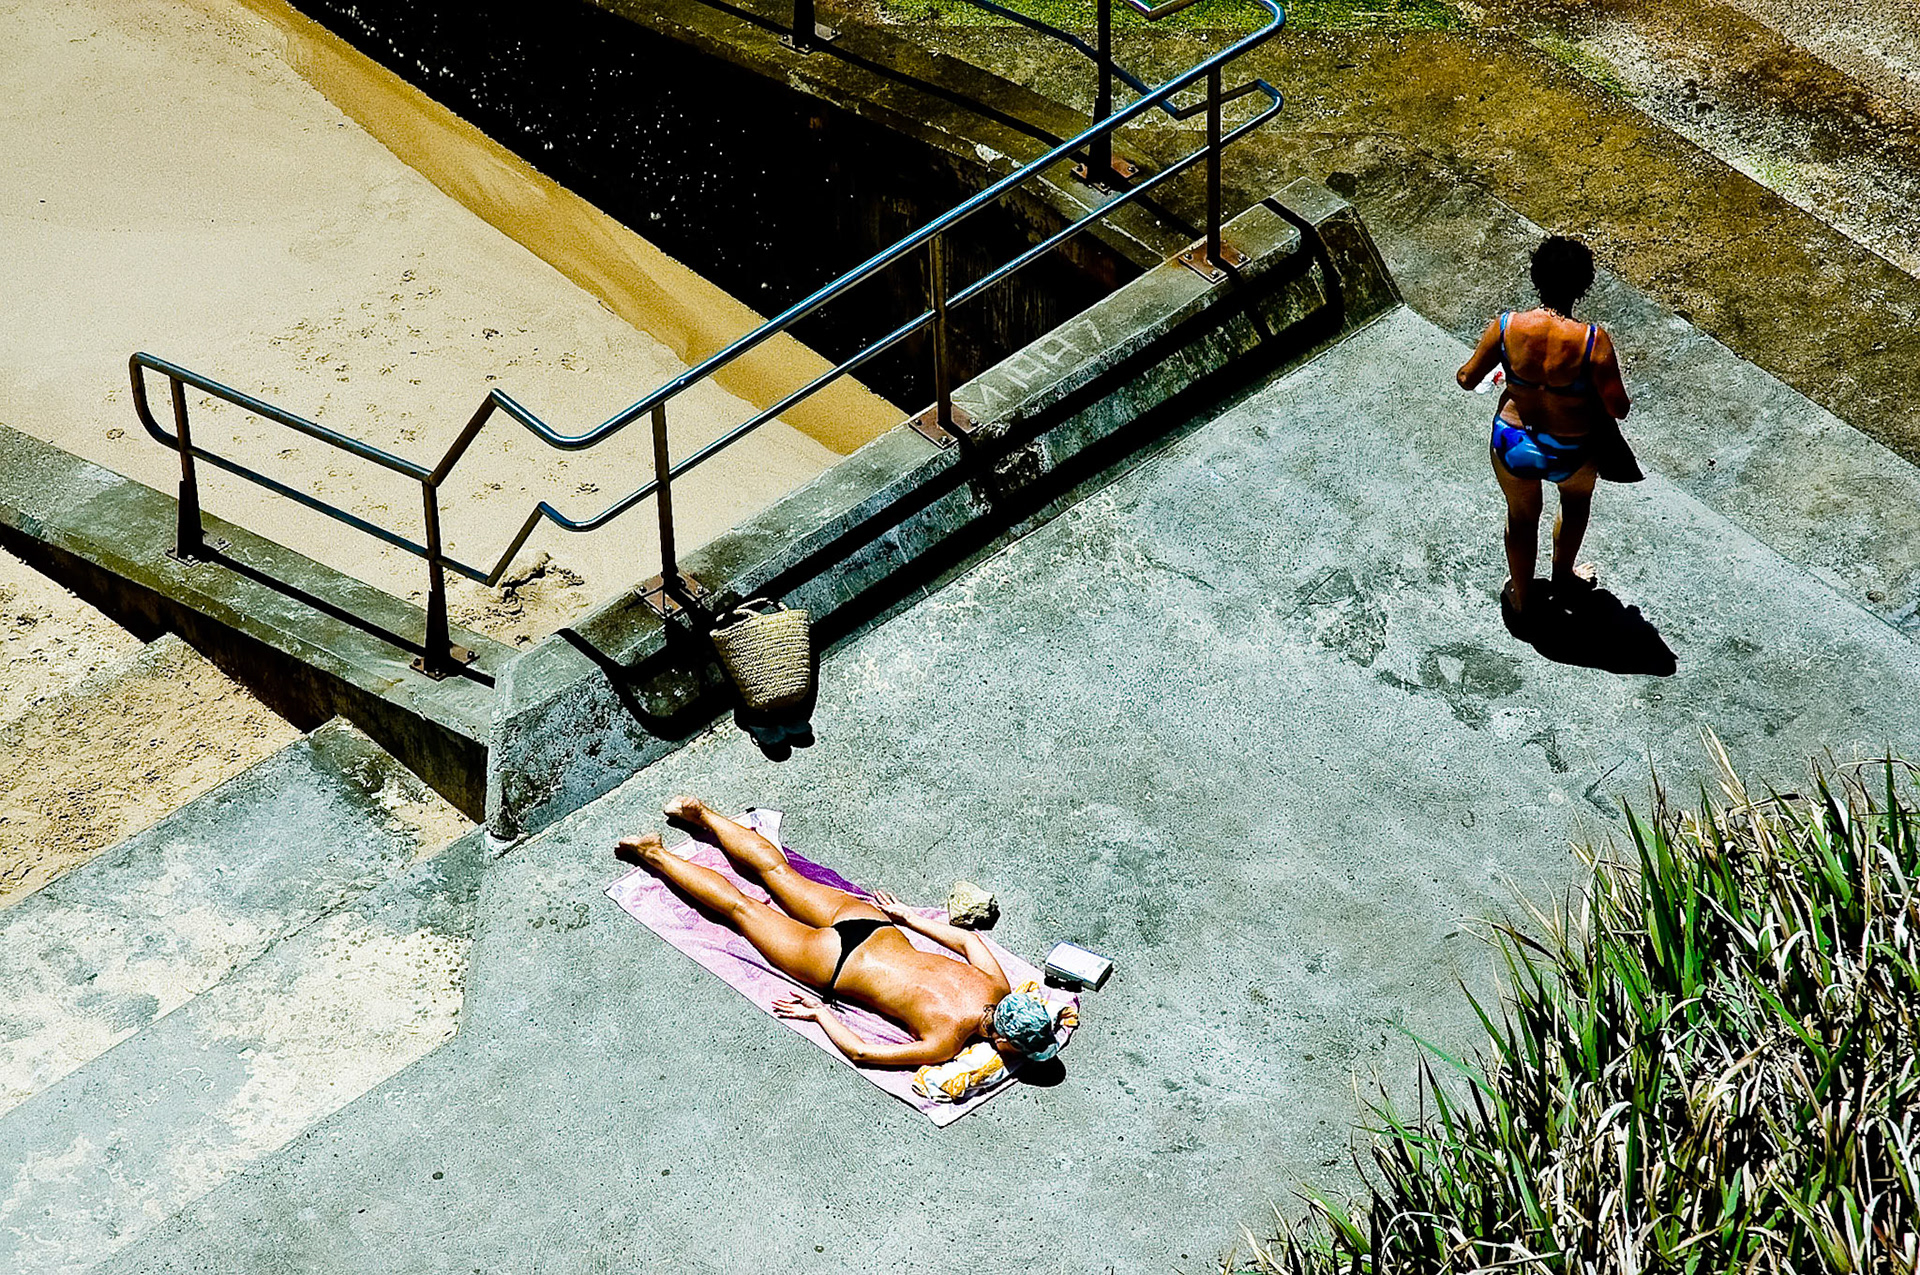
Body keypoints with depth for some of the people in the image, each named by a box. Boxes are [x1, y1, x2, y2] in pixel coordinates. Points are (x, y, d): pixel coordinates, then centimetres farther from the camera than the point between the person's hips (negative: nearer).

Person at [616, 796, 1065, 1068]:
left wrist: (909, 917, 16)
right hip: (834, 964, -4)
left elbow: (968, 938, 3)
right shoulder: (948, 1041, -31)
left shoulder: (998, 989, -16)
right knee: (739, 905, 17)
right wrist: (820, 1014, -13)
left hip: (868, 924, 4)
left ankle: (702, 813, 43)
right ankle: (654, 854, 33)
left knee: (775, 869, 25)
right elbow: (861, 1052, -28)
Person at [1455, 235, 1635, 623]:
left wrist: (1462, 372, 17)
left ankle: (1521, 598, 53)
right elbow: (1619, 409, -20)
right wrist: (1606, 384, 2)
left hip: (1512, 446, 1)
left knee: (1521, 516, 31)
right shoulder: (1593, 341, -29)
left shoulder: (1505, 327, -23)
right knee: (1576, 501, 35)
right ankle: (1563, 575, 59)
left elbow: (1468, 379, -7)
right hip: (1571, 454, -1)